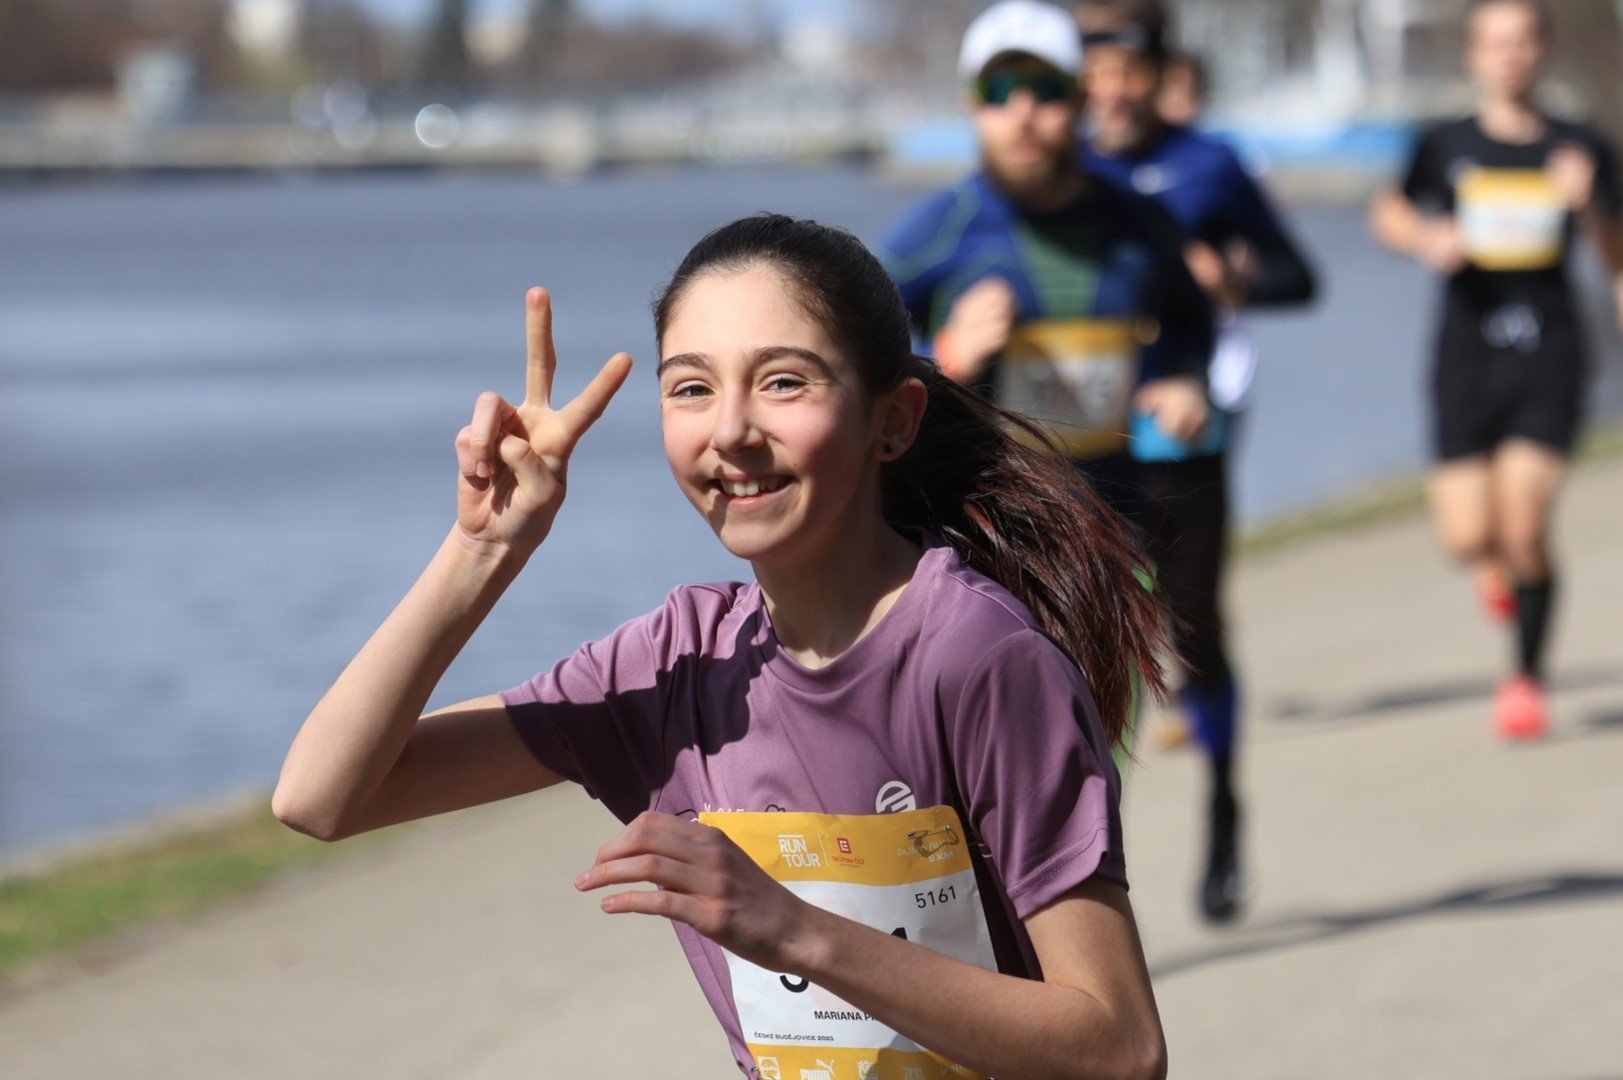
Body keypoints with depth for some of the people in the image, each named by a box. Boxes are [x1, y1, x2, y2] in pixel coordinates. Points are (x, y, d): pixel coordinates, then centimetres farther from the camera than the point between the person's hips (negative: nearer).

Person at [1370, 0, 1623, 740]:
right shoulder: (1447, 147, 3)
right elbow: (1389, 215, 17)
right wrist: (1428, 241, -4)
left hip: (1549, 354, -1)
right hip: (1467, 357, 1)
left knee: (1524, 528, -12)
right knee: (1467, 536, -6)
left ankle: (1527, 677, 8)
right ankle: (1496, 565, 34)